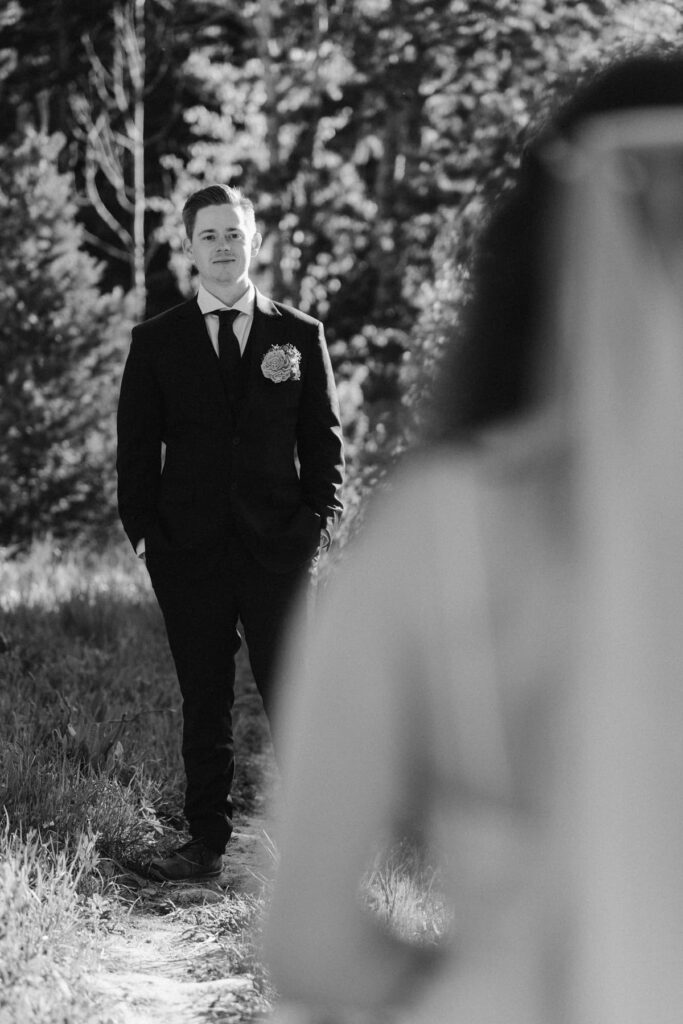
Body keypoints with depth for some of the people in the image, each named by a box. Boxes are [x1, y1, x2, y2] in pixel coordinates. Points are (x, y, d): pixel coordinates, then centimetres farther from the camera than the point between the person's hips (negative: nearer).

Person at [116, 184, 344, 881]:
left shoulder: (300, 336, 9)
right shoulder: (156, 342, 9)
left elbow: (323, 437, 10)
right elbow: (137, 444, 8)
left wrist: (321, 518, -2)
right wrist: (141, 528, -2)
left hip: (278, 544, -1)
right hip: (189, 548, 1)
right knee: (203, 703, 6)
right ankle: (206, 843, 14)